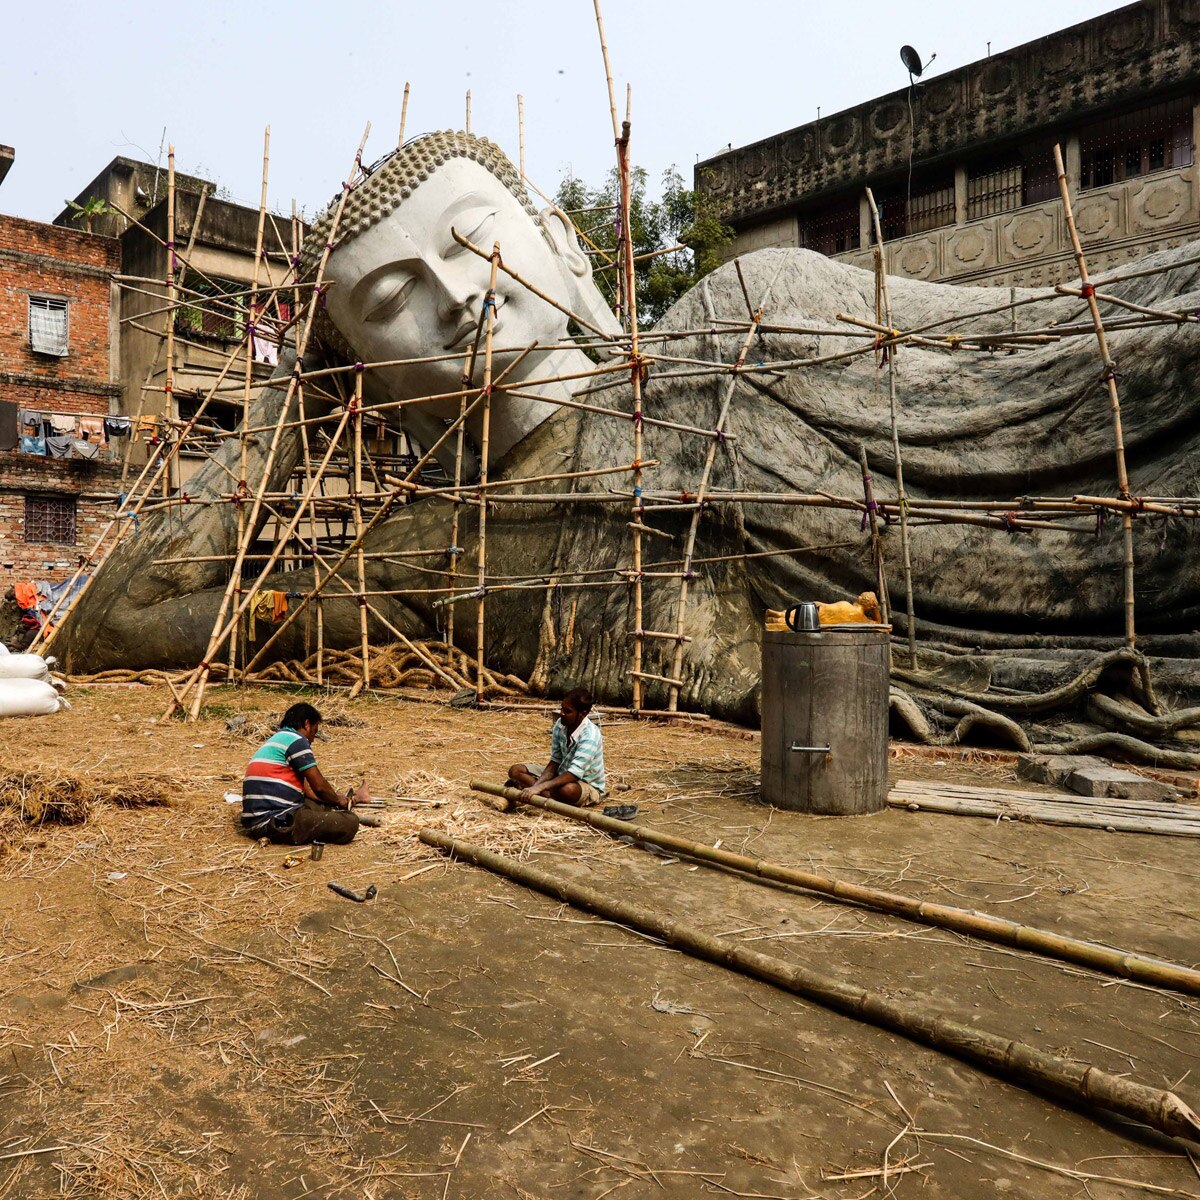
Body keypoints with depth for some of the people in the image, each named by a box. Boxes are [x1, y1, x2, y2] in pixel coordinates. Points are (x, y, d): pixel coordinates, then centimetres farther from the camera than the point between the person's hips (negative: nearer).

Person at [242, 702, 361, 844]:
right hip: (277, 822, -11)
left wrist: (336, 799, 23)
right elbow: (319, 787, -9)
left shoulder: (276, 740, 21)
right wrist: (338, 800, 10)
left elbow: (305, 789, 24)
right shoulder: (296, 740, -10)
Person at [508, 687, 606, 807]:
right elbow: (555, 762, -5)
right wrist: (537, 785, -22)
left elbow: (574, 774, -36)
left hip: (589, 787, -7)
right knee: (516, 770, -6)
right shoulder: (560, 725, -9)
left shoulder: (589, 736, -30)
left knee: (568, 789, -43)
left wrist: (539, 787, -43)